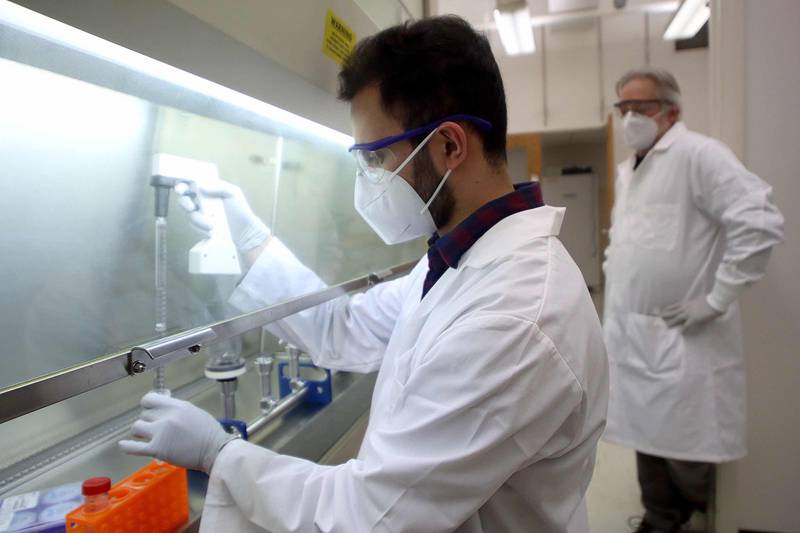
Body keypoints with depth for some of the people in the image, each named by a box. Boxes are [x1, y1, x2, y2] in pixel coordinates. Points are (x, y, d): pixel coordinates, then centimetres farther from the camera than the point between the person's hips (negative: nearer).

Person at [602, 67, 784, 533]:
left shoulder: (698, 154, -10)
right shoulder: (627, 170, 15)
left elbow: (762, 222, -20)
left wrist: (716, 301, -17)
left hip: (681, 337, -7)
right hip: (631, 333, 7)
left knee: (686, 449, 1)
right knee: (648, 439, 15)